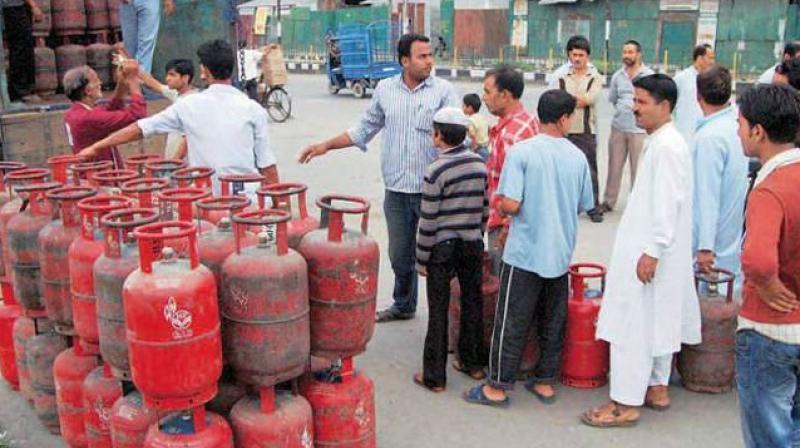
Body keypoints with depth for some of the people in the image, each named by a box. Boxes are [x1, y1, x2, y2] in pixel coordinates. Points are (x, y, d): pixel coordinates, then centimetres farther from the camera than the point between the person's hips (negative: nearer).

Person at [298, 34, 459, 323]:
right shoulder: (385, 90, 8)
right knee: (399, 255, 17)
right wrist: (325, 146, 12)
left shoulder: (444, 91, -3)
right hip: (396, 189, 4)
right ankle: (403, 306, 36)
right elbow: (365, 130, 17)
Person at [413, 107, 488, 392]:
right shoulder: (480, 165, 2)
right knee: (473, 303, 16)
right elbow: (485, 209, 9)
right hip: (473, 245, 5)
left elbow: (428, 221, -14)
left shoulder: (437, 171, -16)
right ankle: (474, 363, 29)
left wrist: (421, 259, -5)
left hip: (443, 248, -5)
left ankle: (435, 377, 9)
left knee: (438, 311, 2)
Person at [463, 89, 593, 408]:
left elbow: (509, 204, -19)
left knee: (512, 322, 3)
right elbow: (583, 206, 10)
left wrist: (501, 206, 3)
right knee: (553, 322, 14)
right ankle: (545, 382, 25)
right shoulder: (578, 157, 1)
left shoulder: (522, 152, -13)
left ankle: (497, 387, 11)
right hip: (560, 253, 4)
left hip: (525, 253, -4)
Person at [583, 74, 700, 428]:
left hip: (650, 253, -10)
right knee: (657, 323, 18)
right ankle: (657, 388, 30)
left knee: (634, 325, -5)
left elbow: (668, 204, -23)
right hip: (651, 250, 10)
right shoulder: (659, 143, 12)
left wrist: (652, 252, -22)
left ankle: (626, 404, 3)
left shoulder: (667, 147, -18)